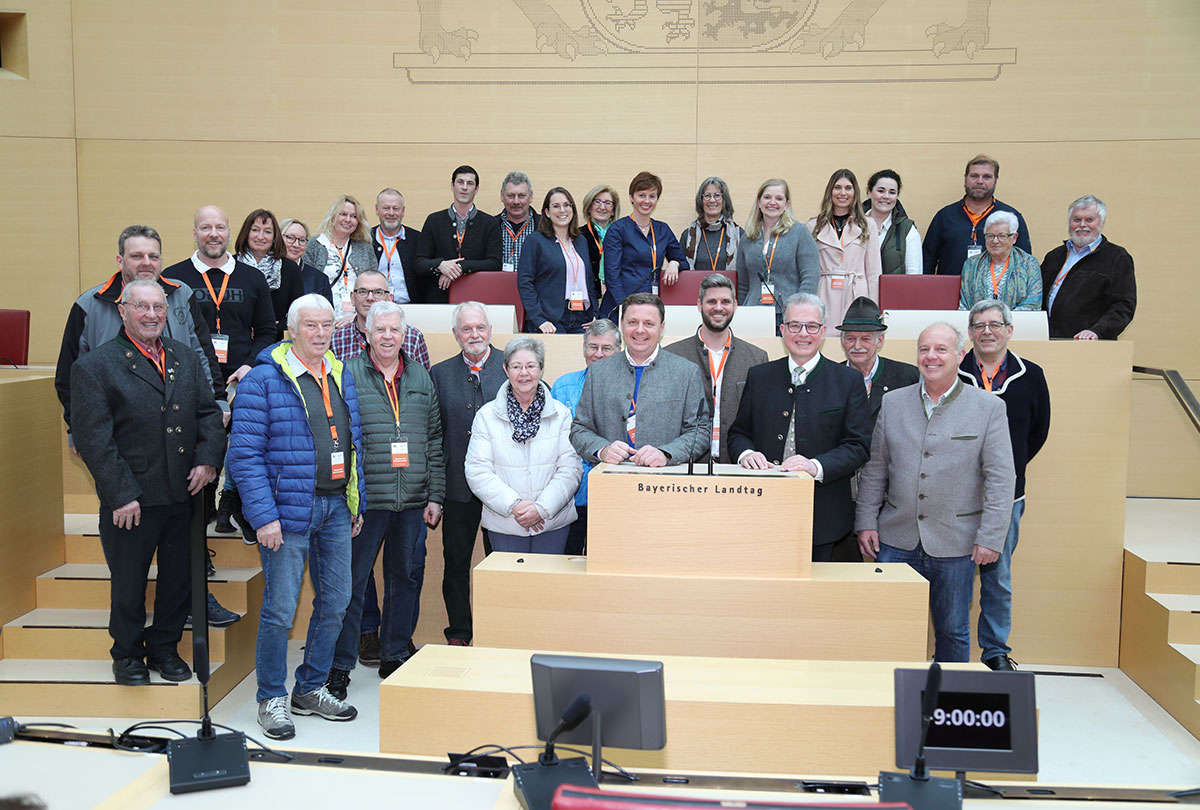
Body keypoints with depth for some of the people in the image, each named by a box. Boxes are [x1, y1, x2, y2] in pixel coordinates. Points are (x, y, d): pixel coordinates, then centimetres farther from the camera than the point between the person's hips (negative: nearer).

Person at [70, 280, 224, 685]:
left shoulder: (185, 357, 10)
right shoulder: (93, 366, -6)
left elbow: (209, 412, 11)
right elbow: (93, 439, -11)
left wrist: (208, 458, -7)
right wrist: (120, 495, -16)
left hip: (184, 493, 4)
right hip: (131, 498, -4)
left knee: (178, 576, 14)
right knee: (128, 582, 9)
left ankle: (164, 648, 32)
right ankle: (127, 655, 29)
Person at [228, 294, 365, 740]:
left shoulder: (341, 377, 12)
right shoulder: (262, 380, -8)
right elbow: (245, 453, -12)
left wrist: (357, 503, 14)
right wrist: (264, 516, -18)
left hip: (336, 507, 7)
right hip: (289, 510, -6)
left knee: (335, 602, 12)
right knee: (280, 609, 0)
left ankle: (311, 689, 28)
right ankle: (272, 699, 18)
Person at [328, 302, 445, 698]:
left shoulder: (421, 378, 12)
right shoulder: (347, 375, -1)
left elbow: (434, 440, 13)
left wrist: (435, 496, 8)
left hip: (413, 502, 4)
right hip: (364, 500, -4)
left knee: (407, 579, 12)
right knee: (352, 582, 2)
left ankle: (395, 656, 27)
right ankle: (340, 666, 13)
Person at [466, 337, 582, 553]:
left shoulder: (561, 414, 3)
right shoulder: (486, 416, 2)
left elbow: (571, 469, -3)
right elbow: (478, 472, -5)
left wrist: (542, 508, -15)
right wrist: (514, 505, -16)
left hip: (553, 524, 1)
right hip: (504, 525, 0)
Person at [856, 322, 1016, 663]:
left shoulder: (989, 407, -2)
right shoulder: (892, 403, 6)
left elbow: (1001, 478, -4)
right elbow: (874, 469, 10)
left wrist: (991, 537, -9)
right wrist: (866, 521, 5)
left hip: (954, 544, -2)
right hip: (896, 540, 2)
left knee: (952, 632, 11)